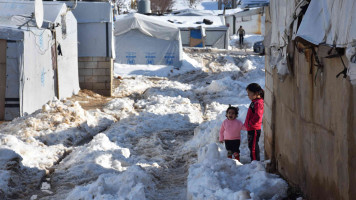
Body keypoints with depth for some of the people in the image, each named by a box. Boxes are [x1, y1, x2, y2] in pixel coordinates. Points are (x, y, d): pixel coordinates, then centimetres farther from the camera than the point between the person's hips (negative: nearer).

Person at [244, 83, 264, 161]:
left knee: (253, 146, -6)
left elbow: (257, 116, -28)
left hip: (254, 129, -11)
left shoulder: (258, 103, -19)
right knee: (251, 146, 16)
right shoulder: (254, 102, 14)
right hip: (251, 128, 11)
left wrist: (250, 123, -20)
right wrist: (246, 124, 20)